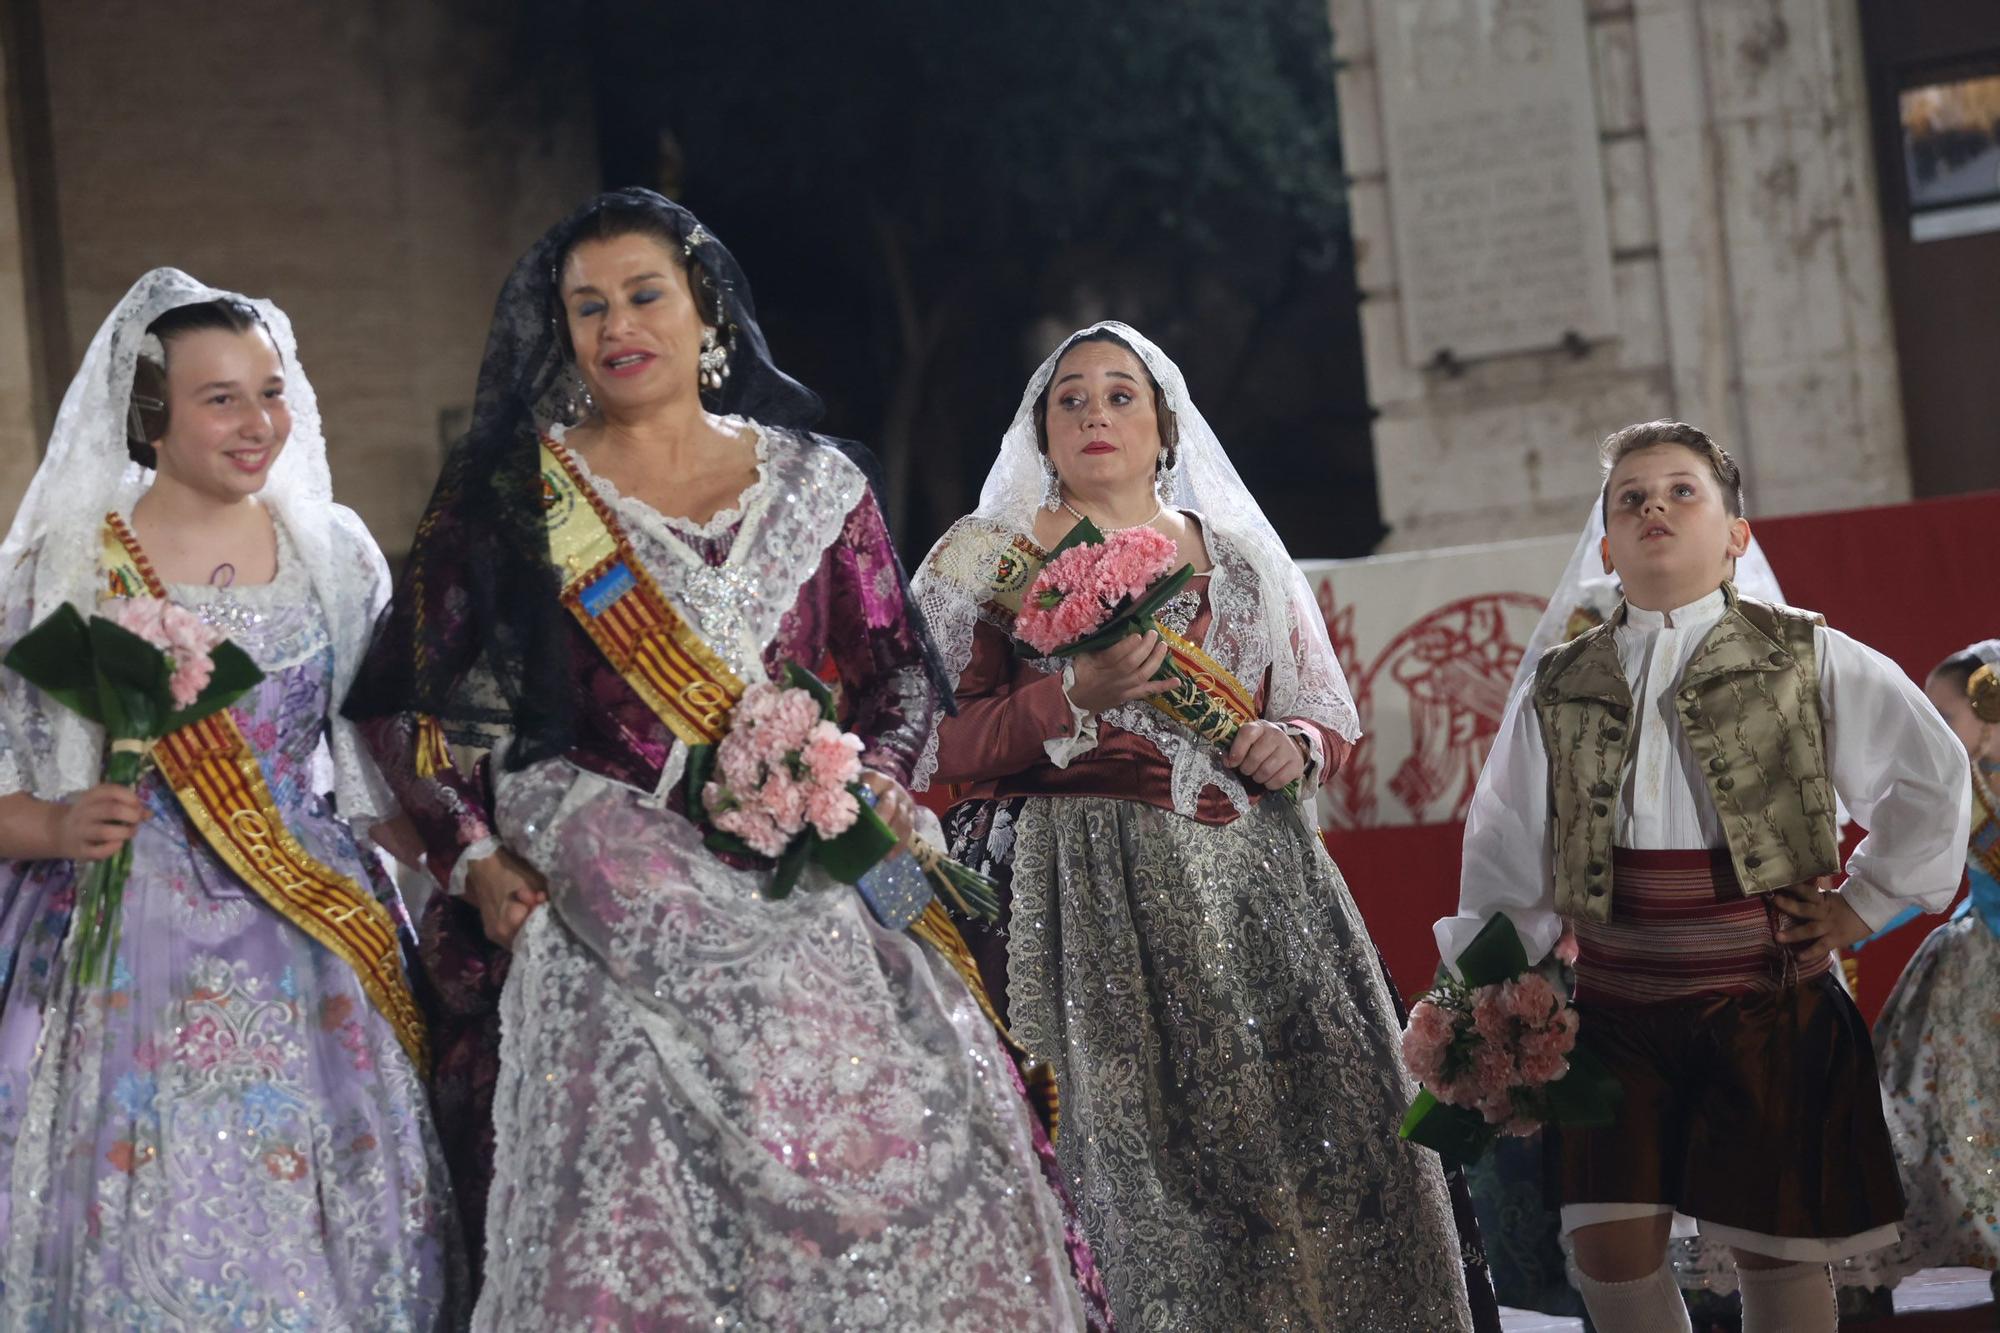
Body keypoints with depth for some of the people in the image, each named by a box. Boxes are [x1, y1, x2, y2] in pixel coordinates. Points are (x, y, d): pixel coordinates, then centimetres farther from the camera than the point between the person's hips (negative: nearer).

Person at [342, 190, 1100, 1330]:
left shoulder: (810, 485, 13)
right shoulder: (511, 495, 7)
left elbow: (899, 675, 17)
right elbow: (421, 701, 7)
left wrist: (880, 777, -3)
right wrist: (476, 860, -5)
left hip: (809, 903, 2)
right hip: (614, 917, -2)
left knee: (899, 1151, -10)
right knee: (640, 1201, -13)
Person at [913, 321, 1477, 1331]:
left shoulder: (1239, 558, 17)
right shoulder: (990, 558, 7)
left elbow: (1328, 718, 20)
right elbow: (942, 751, -3)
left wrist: (1295, 745, -3)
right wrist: (1075, 699, -16)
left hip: (1250, 900, 3)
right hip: (1084, 901, -3)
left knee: (1314, 1152, -5)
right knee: (1126, 1163, -12)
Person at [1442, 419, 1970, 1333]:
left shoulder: (1806, 660, 2)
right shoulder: (1557, 690, 9)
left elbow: (1930, 776, 6)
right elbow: (1504, 854, 11)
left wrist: (1863, 904, 3)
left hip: (1769, 1003, -2)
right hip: (1616, 1008, 2)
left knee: (1778, 1247, 3)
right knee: (1610, 1245, -4)